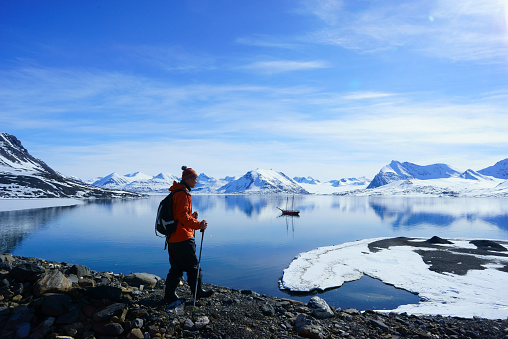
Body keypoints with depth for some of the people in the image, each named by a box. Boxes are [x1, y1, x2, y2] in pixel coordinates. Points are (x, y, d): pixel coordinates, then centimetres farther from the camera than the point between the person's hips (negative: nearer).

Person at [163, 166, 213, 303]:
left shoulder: (176, 192, 17)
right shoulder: (183, 193, -16)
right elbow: (182, 216, -23)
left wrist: (192, 216, 11)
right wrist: (198, 225, -19)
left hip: (172, 238, 10)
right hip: (183, 238, -10)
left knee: (176, 268, 15)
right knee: (193, 266, 5)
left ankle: (169, 295, 20)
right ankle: (198, 292, 18)